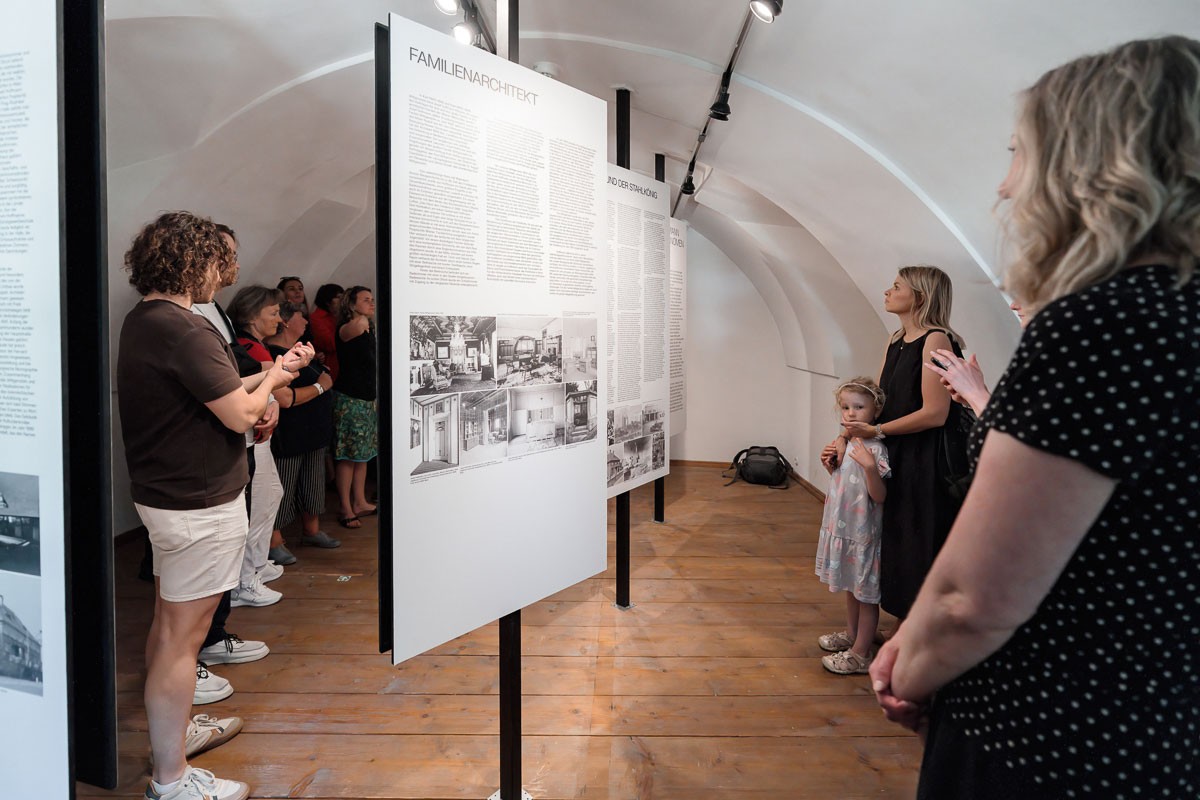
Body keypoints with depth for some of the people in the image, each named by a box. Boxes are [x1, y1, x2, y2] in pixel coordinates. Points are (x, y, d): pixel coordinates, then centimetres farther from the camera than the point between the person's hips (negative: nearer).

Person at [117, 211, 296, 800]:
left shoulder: (141, 321, 10)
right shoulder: (183, 330, -22)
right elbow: (240, 415, -21)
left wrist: (263, 377, 12)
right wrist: (272, 380, -4)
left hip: (161, 492, 10)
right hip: (199, 503, -10)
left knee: (169, 623, 22)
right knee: (182, 635, -1)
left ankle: (171, 727, 40)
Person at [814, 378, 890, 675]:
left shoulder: (875, 449, -21)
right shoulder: (846, 441, 5)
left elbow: (879, 496, -25)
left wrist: (870, 467, -39)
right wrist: (830, 466, 0)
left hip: (863, 533, -9)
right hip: (843, 528, 9)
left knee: (866, 592, 4)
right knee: (850, 586, 24)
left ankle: (860, 654, 14)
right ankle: (851, 634, 41)